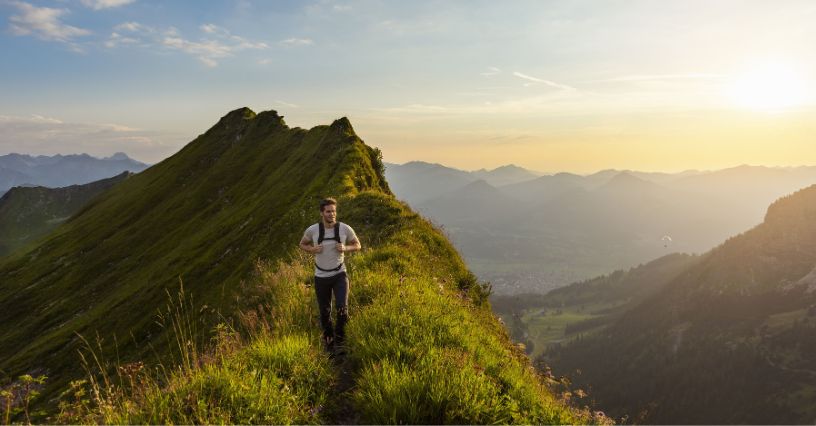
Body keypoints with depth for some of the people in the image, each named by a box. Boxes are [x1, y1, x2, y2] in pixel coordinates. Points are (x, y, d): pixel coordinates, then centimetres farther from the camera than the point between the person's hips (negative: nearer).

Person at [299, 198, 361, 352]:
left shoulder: (345, 229, -12)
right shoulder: (312, 230, -11)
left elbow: (358, 245, 3)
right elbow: (302, 244, 8)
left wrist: (345, 248, -18)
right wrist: (312, 249, -14)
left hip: (340, 274, -1)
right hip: (321, 277, 1)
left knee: (342, 307, -15)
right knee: (324, 311, 12)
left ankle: (340, 336, 15)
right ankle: (329, 340, 37)